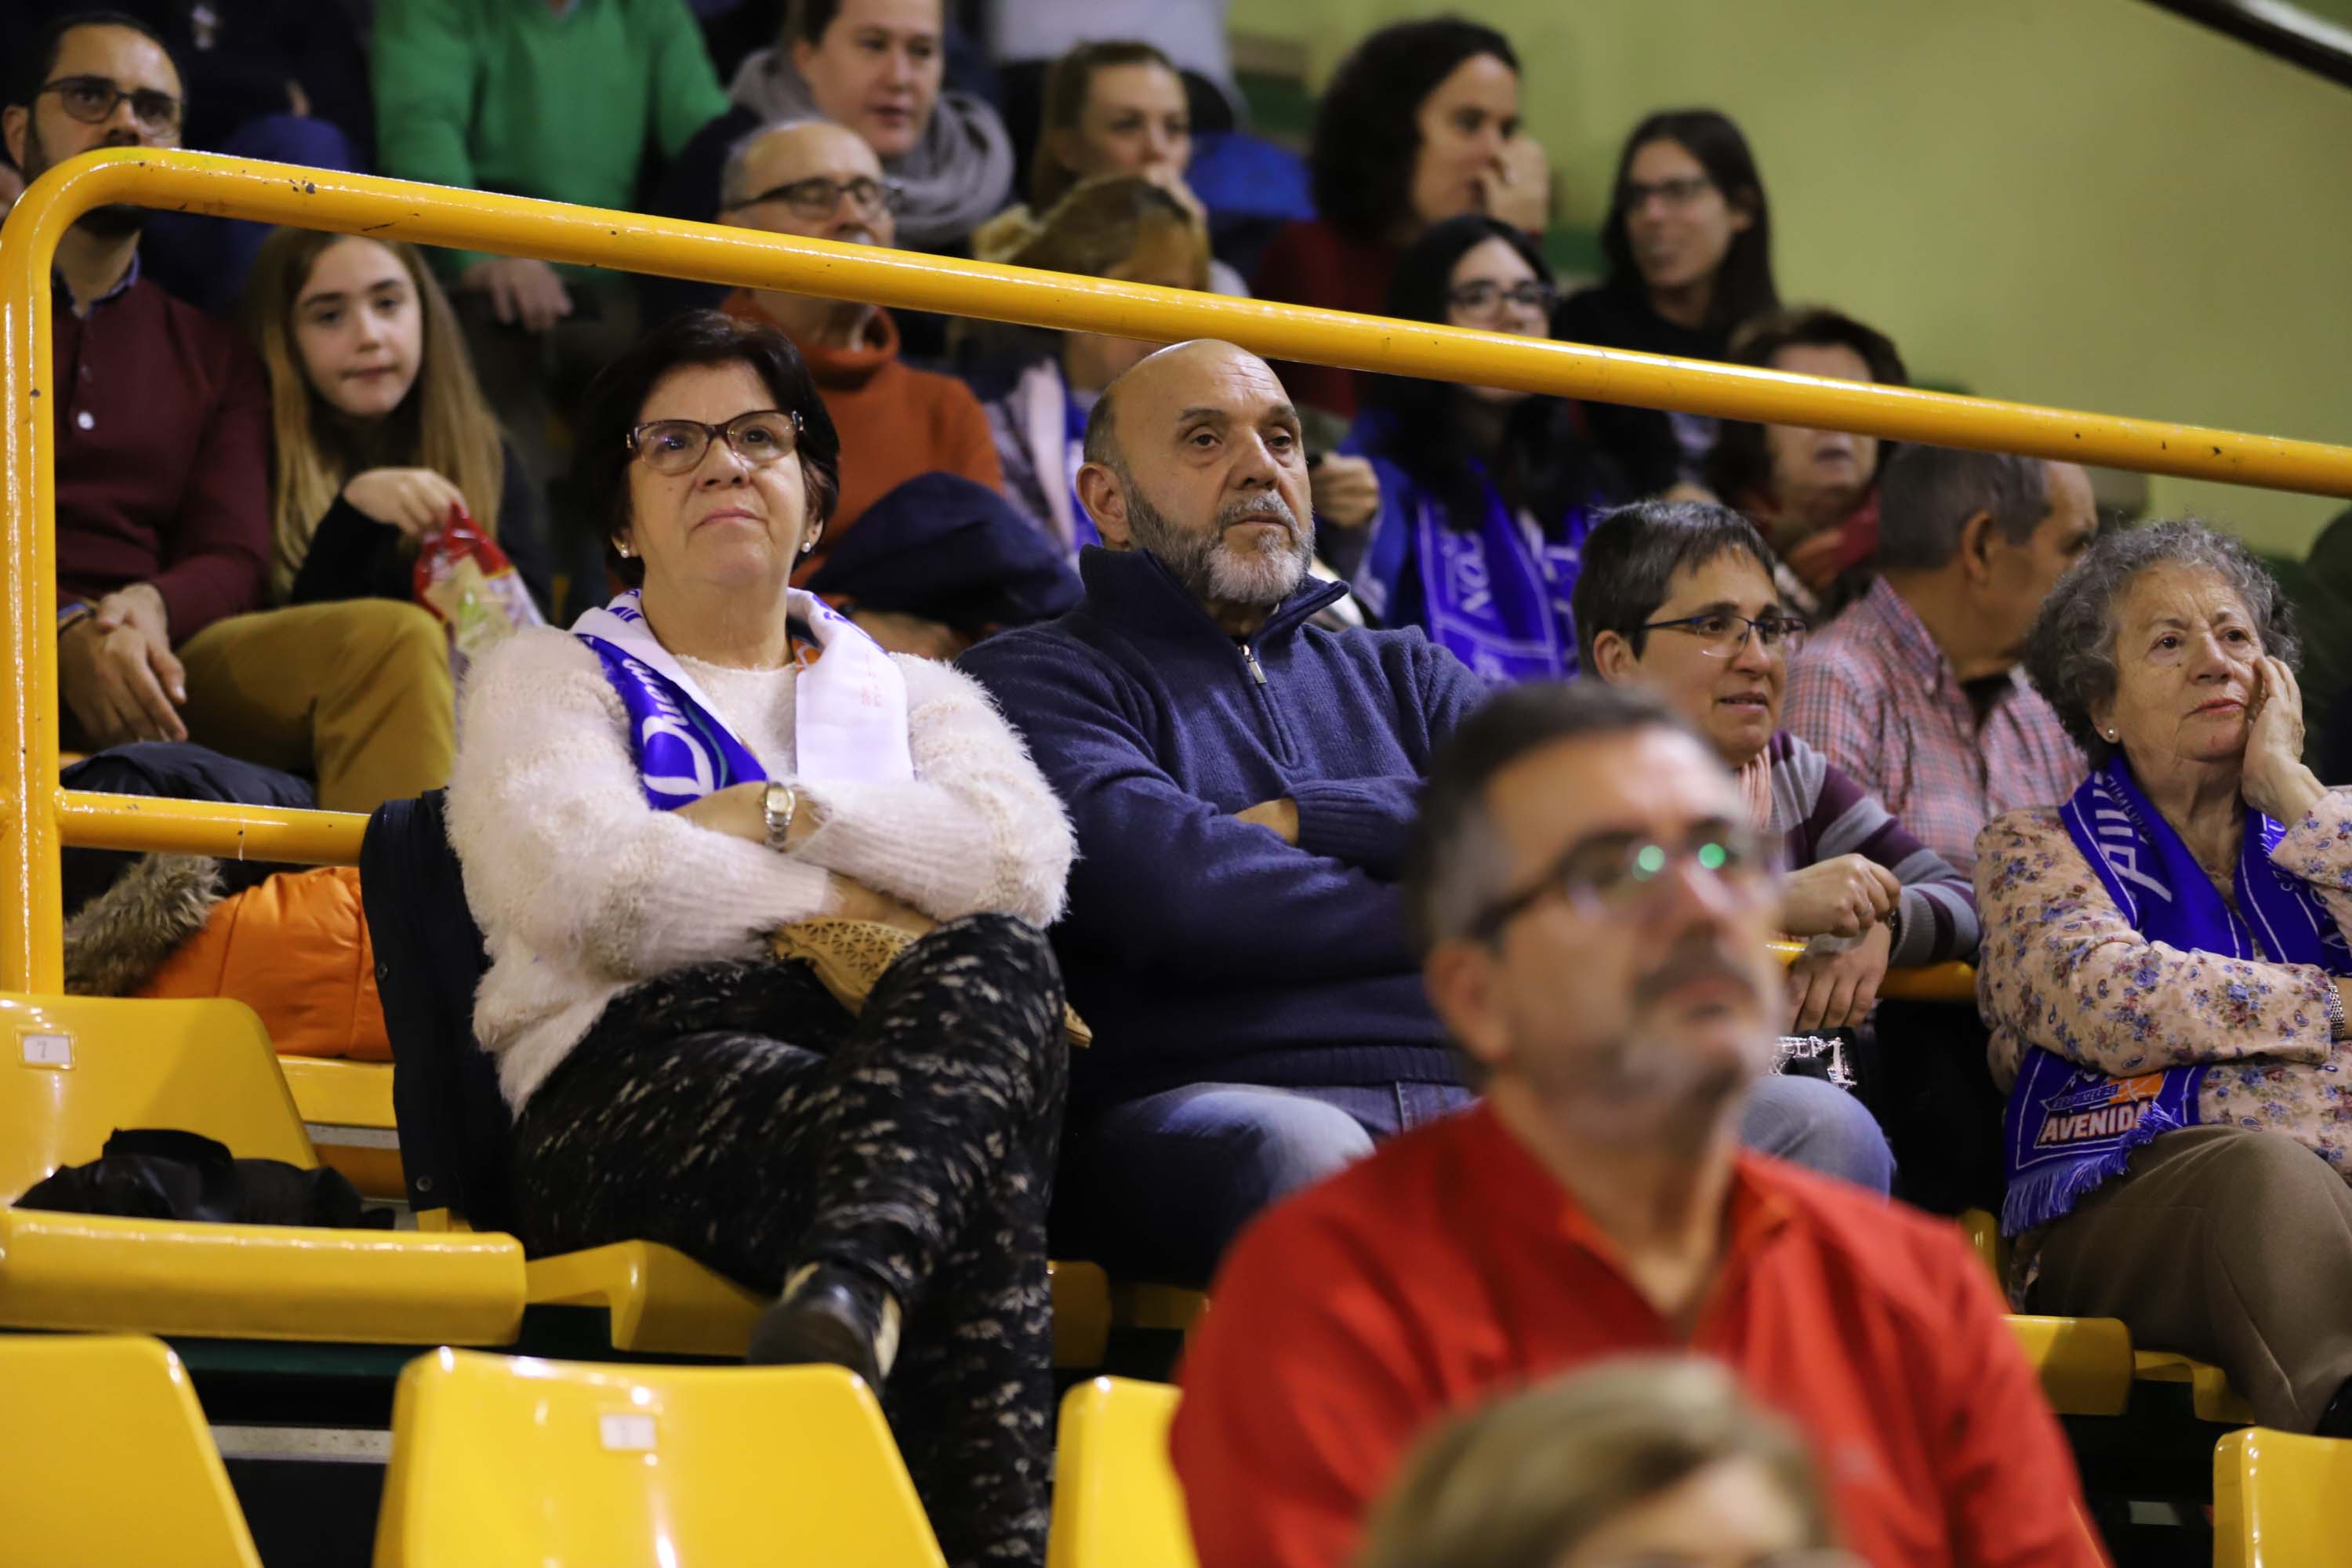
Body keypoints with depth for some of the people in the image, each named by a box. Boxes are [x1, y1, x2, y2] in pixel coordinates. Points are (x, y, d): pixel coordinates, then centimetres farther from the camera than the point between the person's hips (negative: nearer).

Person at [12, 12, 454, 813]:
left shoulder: (211, 353, 26)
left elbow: (231, 558, 14)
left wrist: (149, 608, -11)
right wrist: (66, 634, -18)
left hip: (148, 666, 5)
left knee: (396, 642, -23)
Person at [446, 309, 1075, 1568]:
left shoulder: (911, 695, 33)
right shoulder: (551, 680, 24)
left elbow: (1025, 860, 7)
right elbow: (590, 890, -1)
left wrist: (781, 815, 0)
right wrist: (870, 903, 0)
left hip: (908, 1047, 3)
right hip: (644, 1068, -3)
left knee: (996, 957, -39)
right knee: (974, 1183, -39)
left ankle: (852, 1288, -64)